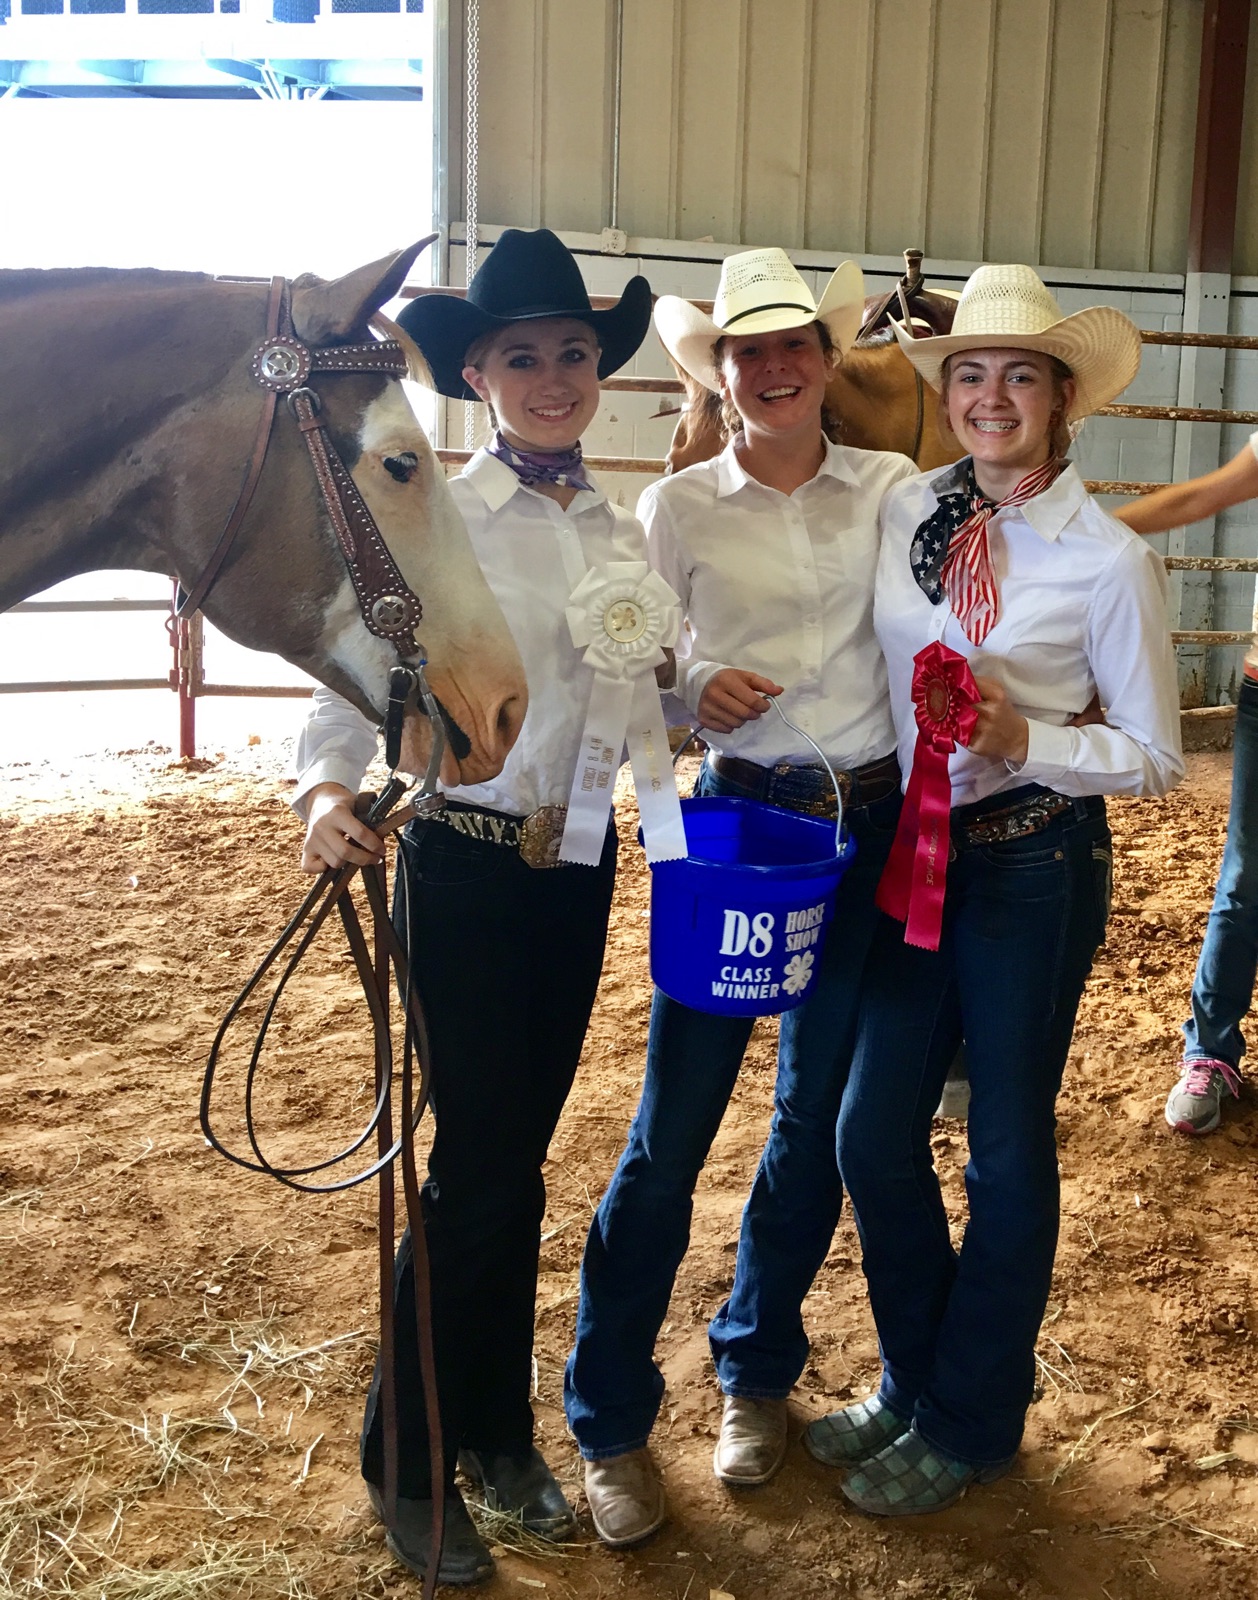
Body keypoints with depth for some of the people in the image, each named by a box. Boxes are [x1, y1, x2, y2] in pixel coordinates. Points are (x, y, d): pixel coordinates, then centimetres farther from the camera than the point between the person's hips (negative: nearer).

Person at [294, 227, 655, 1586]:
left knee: (517, 1157, 16)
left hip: (583, 862, 5)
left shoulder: (626, 533, 6)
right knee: (479, 1168, 0)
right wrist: (328, 787, -32)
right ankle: (410, 1464, 22)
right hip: (464, 863, -5)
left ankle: (497, 1432, 34)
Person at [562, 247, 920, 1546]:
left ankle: (756, 1370, 35)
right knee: (674, 1121, -1)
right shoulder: (675, 509, -1)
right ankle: (609, 1422, 16)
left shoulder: (896, 490, 4)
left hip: (873, 823, 3)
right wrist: (693, 693, -16)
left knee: (820, 1112, 14)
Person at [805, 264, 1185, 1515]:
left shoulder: (1109, 559, -11)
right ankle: (912, 1383, 35)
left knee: (1006, 1149, 9)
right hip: (910, 856, 5)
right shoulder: (901, 513, 0)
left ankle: (969, 1423, 30)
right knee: (872, 1133, 10)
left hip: (1035, 865, -4)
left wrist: (1022, 737, -22)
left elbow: (1153, 758, -7)